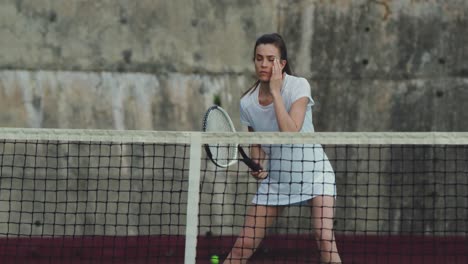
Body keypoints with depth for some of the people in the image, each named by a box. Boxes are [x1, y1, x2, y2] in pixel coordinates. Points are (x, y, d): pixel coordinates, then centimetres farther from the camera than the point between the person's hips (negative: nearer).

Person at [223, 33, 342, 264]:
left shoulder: (298, 86, -16)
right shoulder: (247, 102, -5)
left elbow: (291, 132, -29)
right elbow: (257, 145, 8)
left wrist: (275, 91, -26)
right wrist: (257, 167, -13)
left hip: (312, 172, -3)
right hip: (275, 177, 3)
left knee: (324, 239, -22)